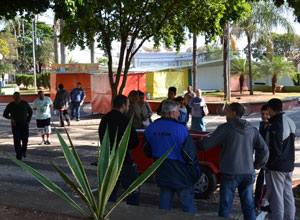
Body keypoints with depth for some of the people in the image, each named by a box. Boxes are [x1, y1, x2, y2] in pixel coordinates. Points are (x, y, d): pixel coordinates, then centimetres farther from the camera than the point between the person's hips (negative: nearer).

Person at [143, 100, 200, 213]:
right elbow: (189, 153, -15)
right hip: (180, 174, -5)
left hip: (162, 174, 6)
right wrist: (196, 170, -2)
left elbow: (146, 150, 11)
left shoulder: (150, 128, 1)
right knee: (189, 206, 6)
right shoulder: (180, 129, -18)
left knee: (164, 205, 17)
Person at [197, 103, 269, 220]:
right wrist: (256, 165, 19)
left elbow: (206, 145, -8)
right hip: (248, 174, 5)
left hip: (230, 174, -4)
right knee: (249, 207, 13)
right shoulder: (252, 130, 6)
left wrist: (196, 142, 13)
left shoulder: (225, 128, -9)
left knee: (225, 206, 5)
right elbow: (264, 150, 6)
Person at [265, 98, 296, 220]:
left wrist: (268, 164, -8)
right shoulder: (290, 122, 7)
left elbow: (275, 151, -21)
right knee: (288, 194, 16)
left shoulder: (275, 126, -21)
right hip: (289, 165, 9)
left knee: (276, 196, 1)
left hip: (277, 167, -9)